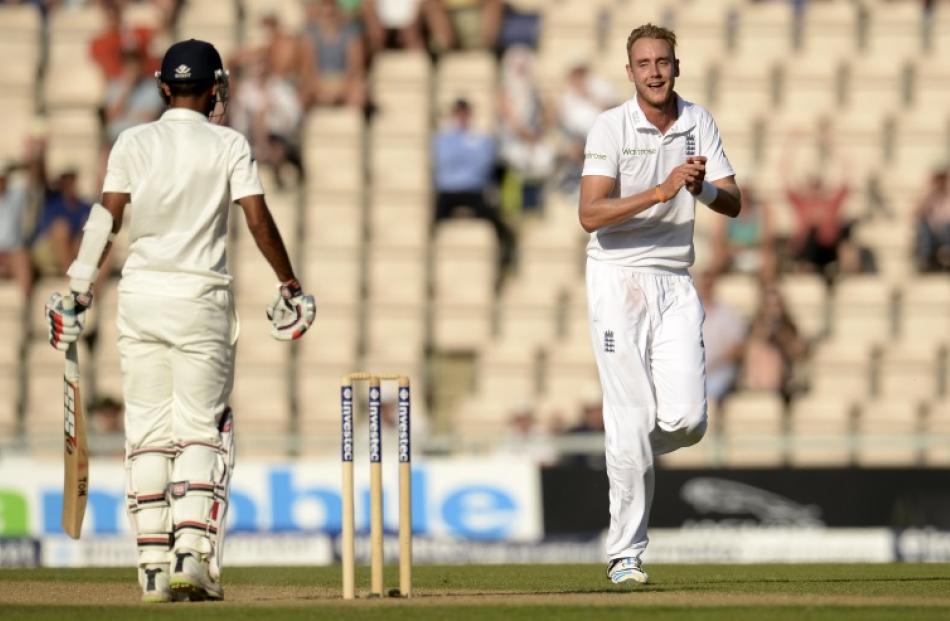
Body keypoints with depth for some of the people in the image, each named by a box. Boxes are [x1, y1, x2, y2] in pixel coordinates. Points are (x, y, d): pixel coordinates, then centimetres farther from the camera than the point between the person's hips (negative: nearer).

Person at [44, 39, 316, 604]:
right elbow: (259, 220, -8)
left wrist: (78, 294, -2)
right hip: (201, 298, -2)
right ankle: (193, 554, -12)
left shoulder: (133, 143, 4)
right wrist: (291, 288, 1)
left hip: (140, 296, 2)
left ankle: (154, 568, 3)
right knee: (202, 431, 3)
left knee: (148, 434, 6)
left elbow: (106, 218, -3)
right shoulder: (229, 146, -1)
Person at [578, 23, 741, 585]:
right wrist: (661, 191, -26)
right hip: (619, 280, -4)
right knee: (634, 420, -10)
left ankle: (628, 458, 26)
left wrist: (702, 188, -19)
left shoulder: (699, 122, 6)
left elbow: (733, 204, 3)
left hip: (677, 282, 4)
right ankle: (625, 554, -2)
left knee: (688, 418, -8)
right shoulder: (611, 128, -8)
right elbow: (591, 214, -18)